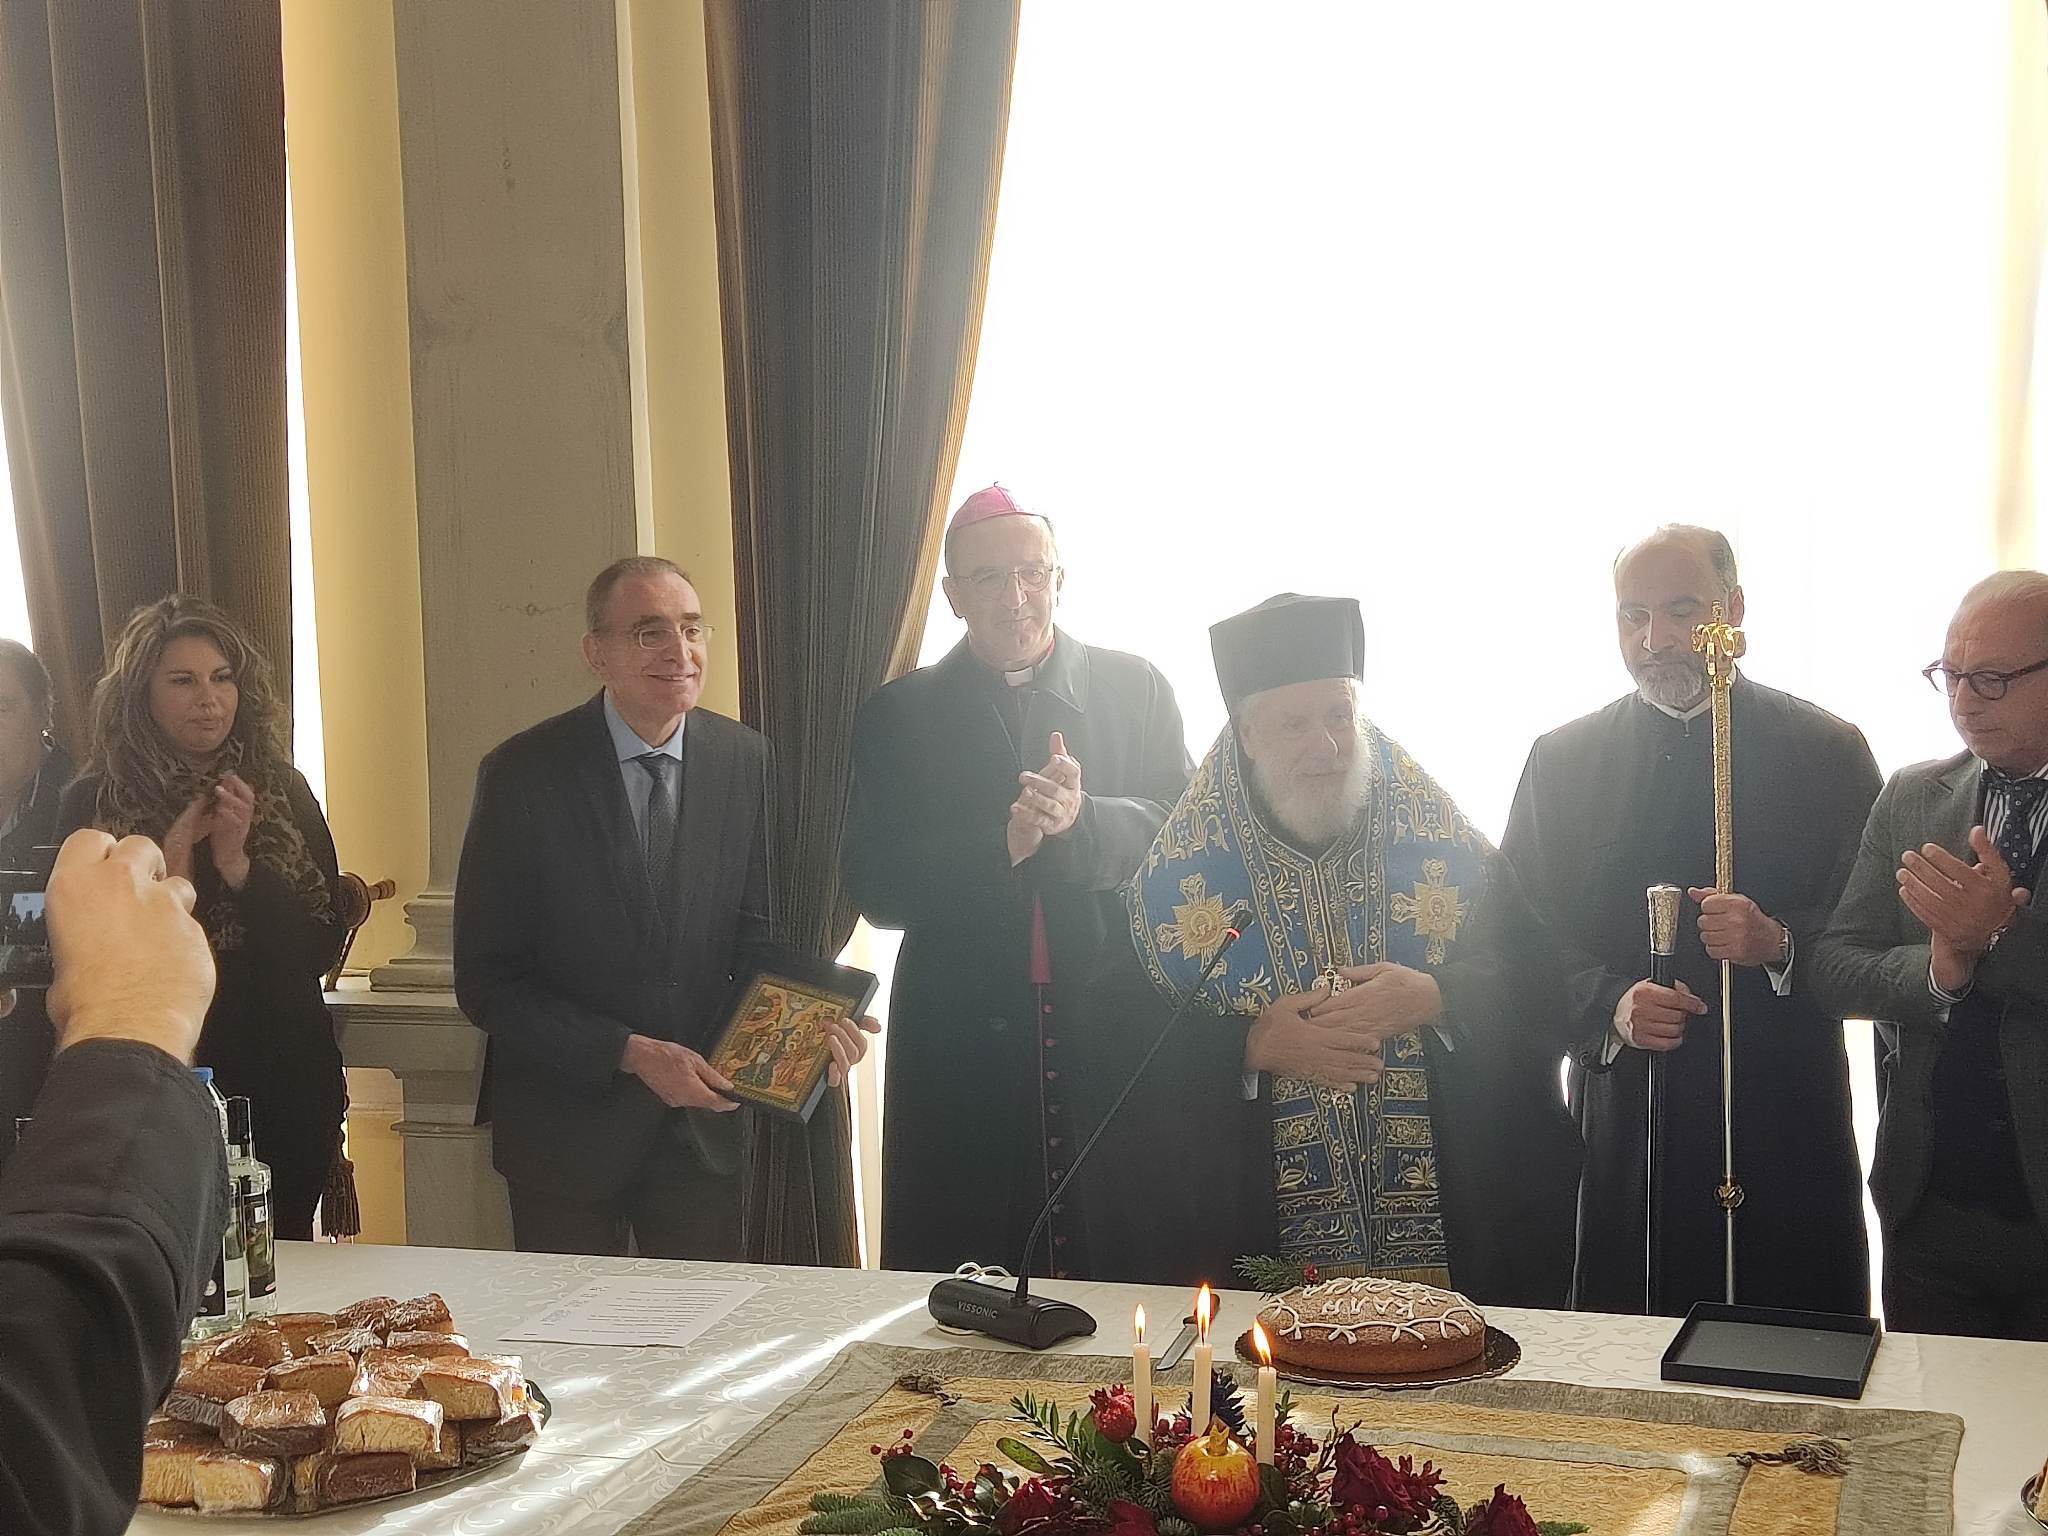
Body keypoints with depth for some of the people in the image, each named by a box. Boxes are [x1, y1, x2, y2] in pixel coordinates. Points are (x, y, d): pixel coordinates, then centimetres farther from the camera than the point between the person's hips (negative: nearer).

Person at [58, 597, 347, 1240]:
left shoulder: (282, 792, 3)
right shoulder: (92, 806, -3)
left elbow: (323, 947, -2)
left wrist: (241, 866, -15)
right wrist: (169, 870, -16)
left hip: (281, 1088, 2)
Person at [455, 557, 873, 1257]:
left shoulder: (747, 762, -2)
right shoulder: (523, 774, -12)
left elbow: (754, 932, 5)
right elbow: (485, 982, -11)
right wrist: (630, 1053, -20)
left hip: (702, 1115, 2)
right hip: (567, 1116, -2)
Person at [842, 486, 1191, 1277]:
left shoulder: (1136, 690, 8)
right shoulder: (899, 715, 7)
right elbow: (873, 887, -1)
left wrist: (1082, 820, -20)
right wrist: (1002, 845, -16)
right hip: (962, 1044, 0)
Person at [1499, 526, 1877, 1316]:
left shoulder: (1828, 751, 5)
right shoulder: (1562, 760, 8)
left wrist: (1780, 942, -17)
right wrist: (1609, 1005, -10)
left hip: (1781, 1122, -1)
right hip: (1621, 1122, 1)